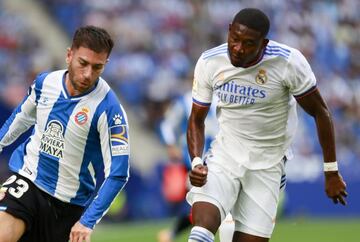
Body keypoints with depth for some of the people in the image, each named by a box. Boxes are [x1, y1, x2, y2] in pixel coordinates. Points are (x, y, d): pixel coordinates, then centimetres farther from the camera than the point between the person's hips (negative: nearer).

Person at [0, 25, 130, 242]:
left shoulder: (109, 109, -19)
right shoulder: (45, 82, -5)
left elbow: (118, 173, -19)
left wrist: (88, 221, -24)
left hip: (69, 204, -2)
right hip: (28, 181, 2)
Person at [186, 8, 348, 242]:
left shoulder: (288, 62, -17)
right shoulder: (209, 63, -9)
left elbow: (320, 113, -6)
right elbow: (197, 119, 4)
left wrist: (331, 172, -3)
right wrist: (196, 162, -13)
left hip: (267, 164, -1)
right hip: (225, 153, 1)